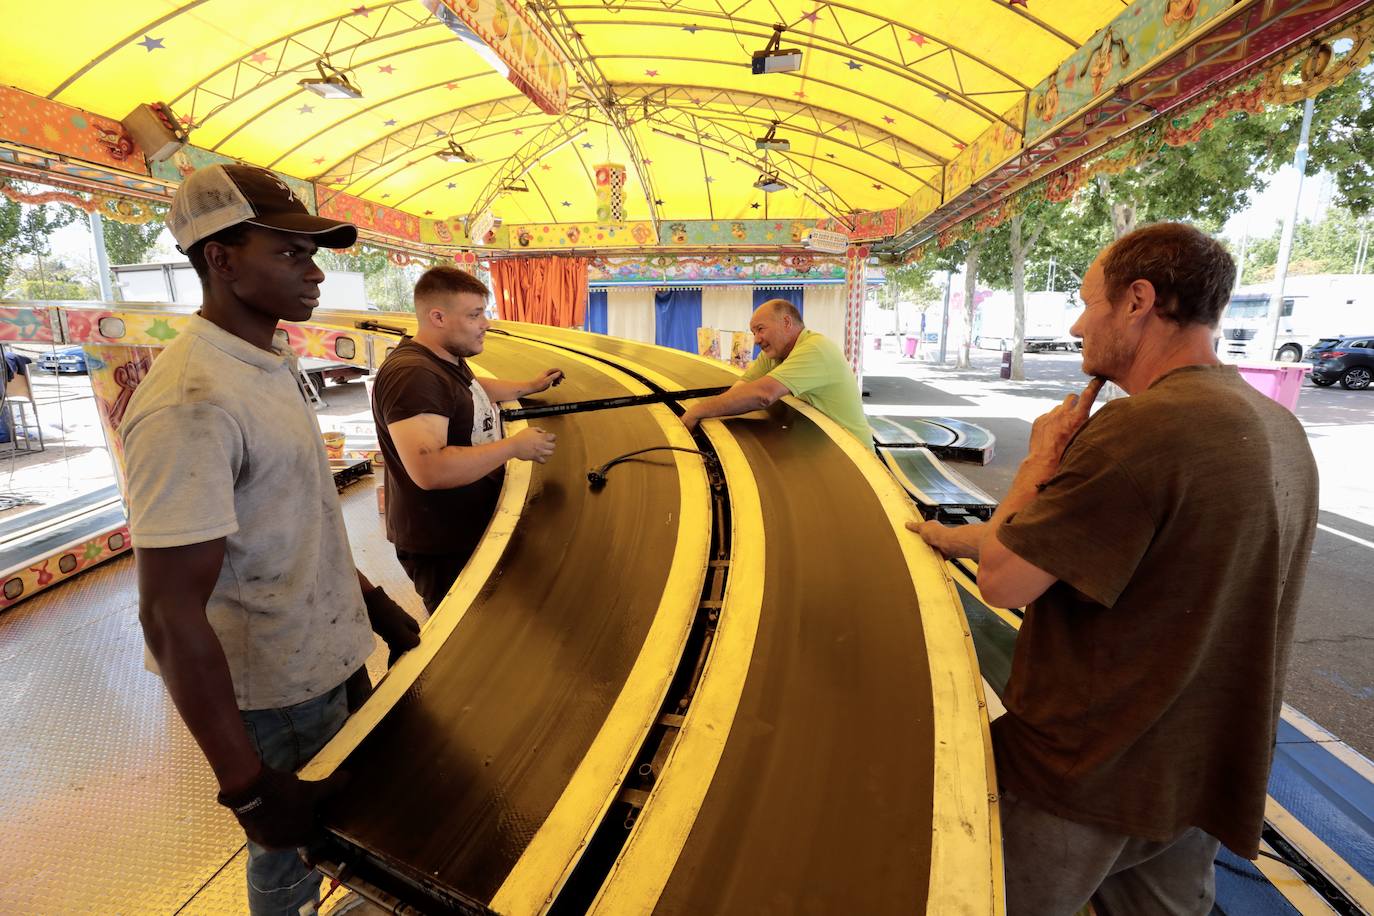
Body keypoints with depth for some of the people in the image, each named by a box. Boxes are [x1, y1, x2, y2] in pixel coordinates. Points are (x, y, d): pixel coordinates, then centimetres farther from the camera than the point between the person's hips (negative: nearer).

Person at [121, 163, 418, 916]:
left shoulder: (268, 368, 4)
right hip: (281, 694, -8)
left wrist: (371, 599, 14)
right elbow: (170, 616, -26)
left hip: (334, 658, 8)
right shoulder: (191, 403, -26)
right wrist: (248, 787, -22)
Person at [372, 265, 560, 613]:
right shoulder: (412, 376, -28)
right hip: (440, 547, -10)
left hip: (472, 528, 10)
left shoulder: (448, 360, 7)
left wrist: (530, 386, 31)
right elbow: (429, 471, -38)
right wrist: (514, 446, -29)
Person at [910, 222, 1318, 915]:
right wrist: (966, 536, 12)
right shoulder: (1278, 427, 3)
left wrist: (1040, 457, -9)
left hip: (1087, 774, -8)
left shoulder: (1142, 426, -28)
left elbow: (1002, 581, -23)